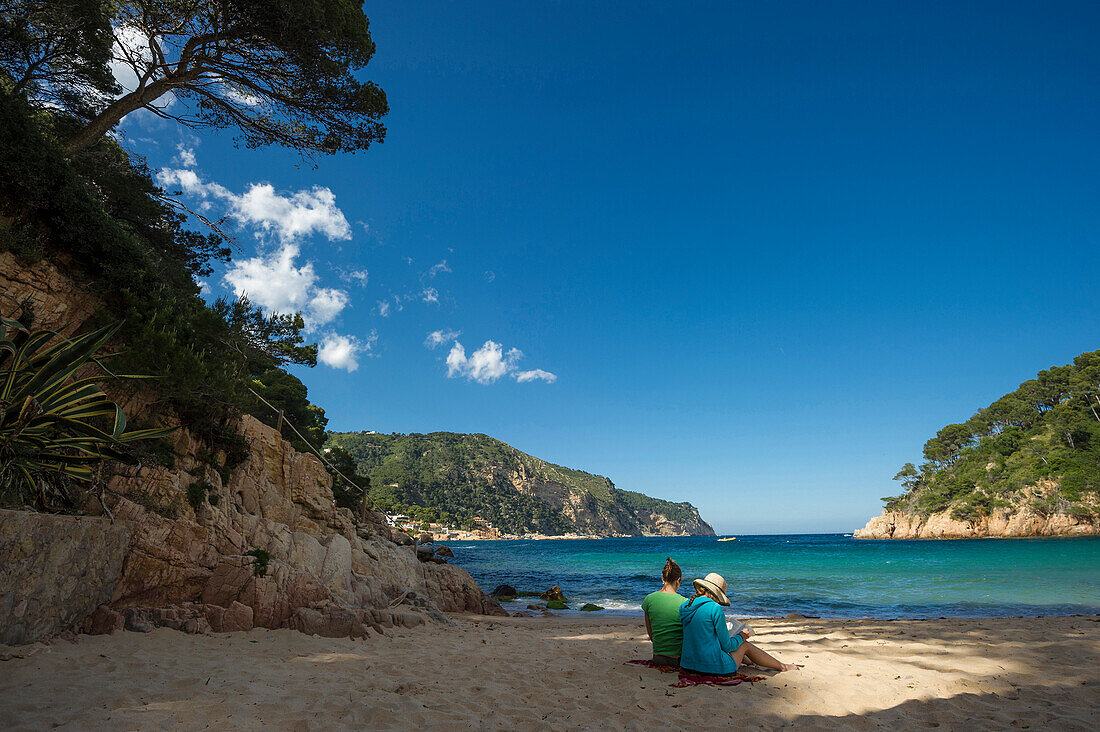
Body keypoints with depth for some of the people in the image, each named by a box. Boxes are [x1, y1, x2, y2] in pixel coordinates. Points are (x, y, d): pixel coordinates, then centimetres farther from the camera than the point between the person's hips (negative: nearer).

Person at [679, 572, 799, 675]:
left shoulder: (684, 607, 5)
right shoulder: (715, 608, -16)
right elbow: (727, 646, -9)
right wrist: (741, 636, 10)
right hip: (714, 667, -6)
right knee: (745, 645, 19)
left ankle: (751, 662, 55)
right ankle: (783, 667, 36)